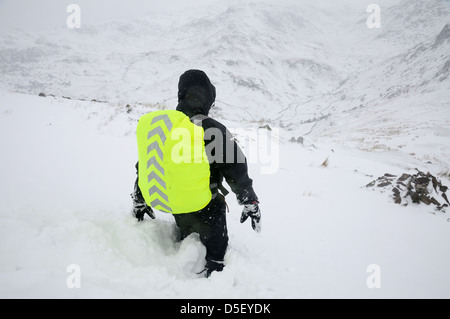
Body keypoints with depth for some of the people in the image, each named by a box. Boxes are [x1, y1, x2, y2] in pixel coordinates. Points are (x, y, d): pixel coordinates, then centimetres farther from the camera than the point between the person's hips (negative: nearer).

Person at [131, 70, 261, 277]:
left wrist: (139, 201, 19)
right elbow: (236, 171, -17)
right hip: (209, 209, -5)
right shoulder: (215, 131, -20)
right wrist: (251, 203, -5)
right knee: (216, 254, 14)